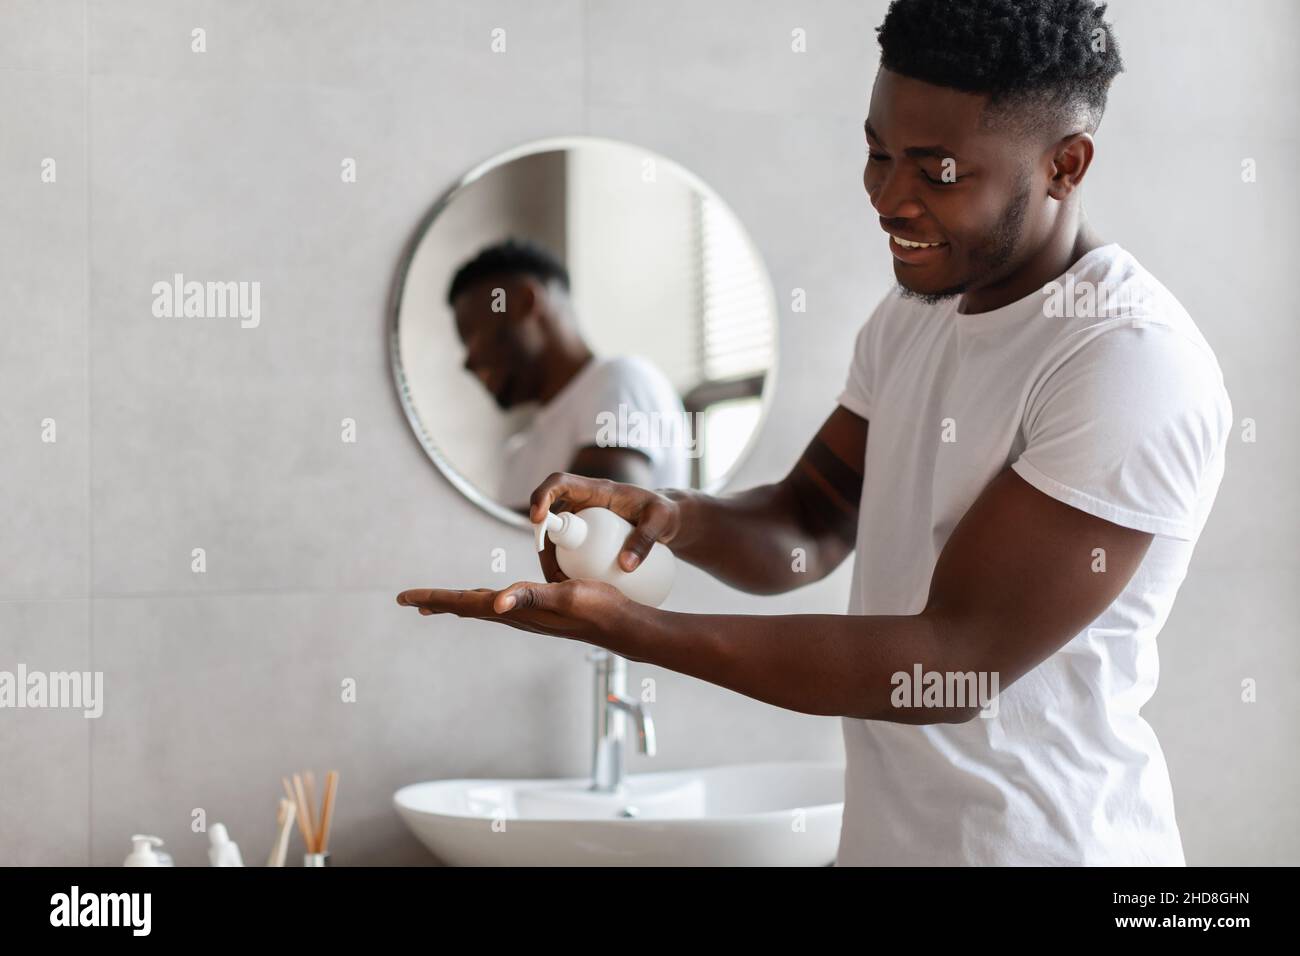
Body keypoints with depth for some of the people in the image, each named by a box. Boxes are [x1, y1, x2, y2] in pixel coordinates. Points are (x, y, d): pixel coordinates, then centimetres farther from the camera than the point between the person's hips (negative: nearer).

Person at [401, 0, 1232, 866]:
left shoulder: (1132, 363, -22)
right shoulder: (913, 313, 5)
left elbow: (957, 661, -25)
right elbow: (807, 528, 6)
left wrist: (625, 626, -30)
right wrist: (678, 518, -17)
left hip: (1039, 839, -7)